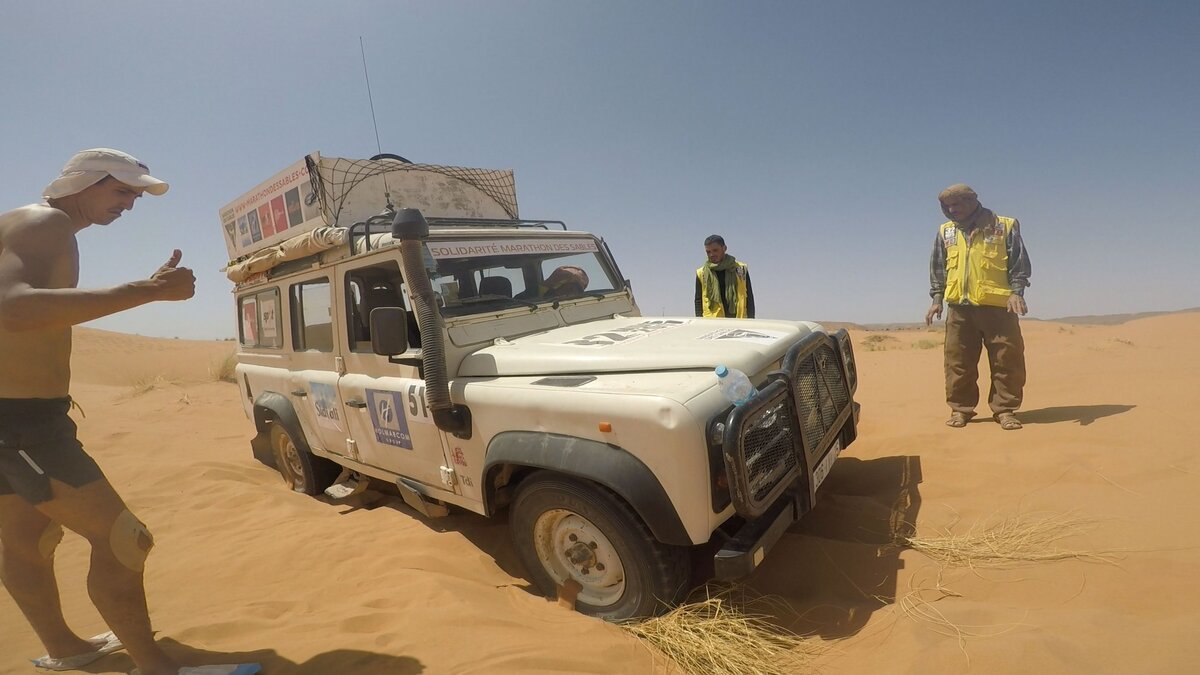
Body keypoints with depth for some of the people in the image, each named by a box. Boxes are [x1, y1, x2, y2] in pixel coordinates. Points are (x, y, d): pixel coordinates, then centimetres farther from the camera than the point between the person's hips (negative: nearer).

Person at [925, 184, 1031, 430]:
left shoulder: (1005, 226, 3)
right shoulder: (945, 232, 11)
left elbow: (1020, 264, 2)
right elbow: (937, 269, 14)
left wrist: (1016, 292, -11)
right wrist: (937, 299, 6)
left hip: (998, 305, -2)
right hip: (959, 307, 2)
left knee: (1007, 360, 1)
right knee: (958, 361, 4)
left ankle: (1005, 409, 12)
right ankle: (960, 408, 13)